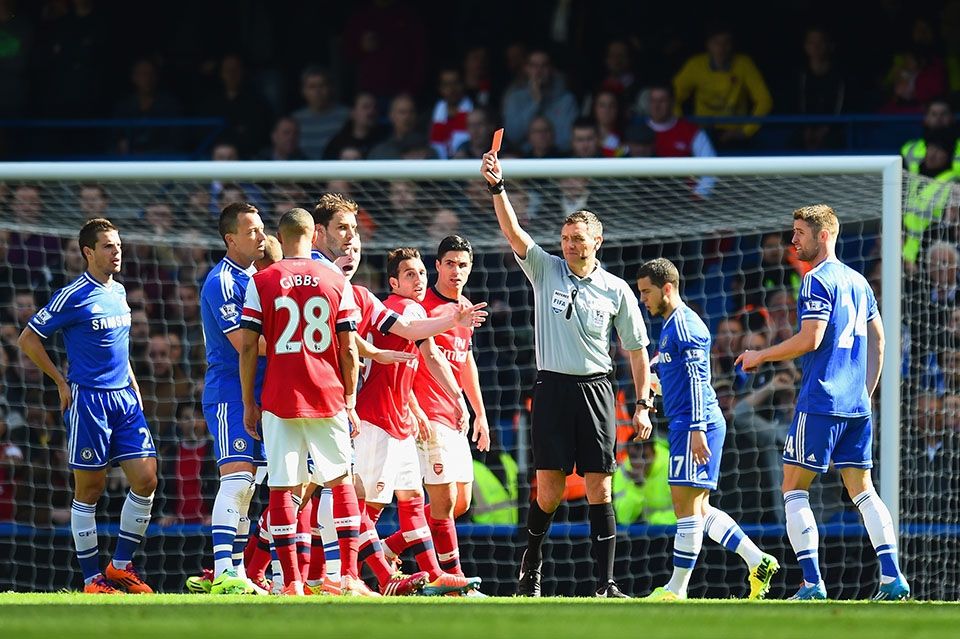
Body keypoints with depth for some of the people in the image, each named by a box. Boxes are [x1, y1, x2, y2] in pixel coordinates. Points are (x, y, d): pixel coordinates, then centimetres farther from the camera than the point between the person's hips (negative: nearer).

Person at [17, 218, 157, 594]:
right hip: (88, 399, -7)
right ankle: (92, 579, 5)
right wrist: (62, 382, -4)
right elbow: (28, 340, -4)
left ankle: (121, 566, 10)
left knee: (146, 480, -2)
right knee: (89, 489, -1)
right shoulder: (72, 296, -8)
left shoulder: (119, 292, 13)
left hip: (124, 397, 7)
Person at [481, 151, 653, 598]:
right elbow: (513, 232, -8)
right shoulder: (545, 270, 6)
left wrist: (643, 404, 4)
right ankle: (531, 566, 17)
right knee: (548, 490, -2)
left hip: (595, 389, 0)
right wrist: (497, 187, -22)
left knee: (599, 489, -4)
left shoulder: (616, 290, 6)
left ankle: (606, 582, -5)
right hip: (552, 388, 0)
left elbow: (636, 348, 10)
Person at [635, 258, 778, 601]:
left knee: (687, 505, -7)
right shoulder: (670, 326, 20)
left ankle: (676, 589, -5)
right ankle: (758, 562, 13)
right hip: (686, 425, 11)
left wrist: (697, 429, -23)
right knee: (698, 509, 11)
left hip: (695, 425, -11)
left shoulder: (684, 324, -11)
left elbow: (696, 379, -18)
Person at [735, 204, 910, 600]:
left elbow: (810, 339, -17)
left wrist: (761, 356, -5)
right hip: (856, 405, 8)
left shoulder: (817, 281, -9)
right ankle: (892, 577, -1)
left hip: (820, 402, -8)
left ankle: (812, 583, -10)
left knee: (794, 488, -2)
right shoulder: (858, 281, 16)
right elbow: (877, 338, 20)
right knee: (862, 490, 9)